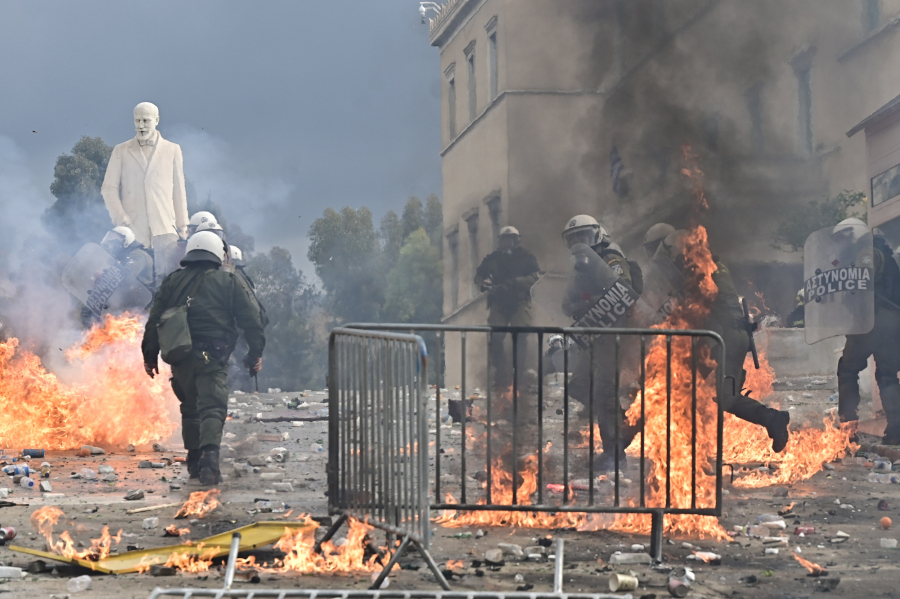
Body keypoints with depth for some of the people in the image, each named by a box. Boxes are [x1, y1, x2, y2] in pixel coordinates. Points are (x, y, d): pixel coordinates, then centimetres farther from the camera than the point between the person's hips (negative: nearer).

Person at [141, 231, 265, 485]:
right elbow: (250, 318, 4)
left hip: (181, 357, 3)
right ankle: (209, 454, -32)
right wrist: (256, 352, 12)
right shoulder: (228, 282, 6)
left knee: (190, 408, 19)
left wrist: (150, 356, 16)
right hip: (212, 358, -3)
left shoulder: (172, 281, 12)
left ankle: (194, 461, 22)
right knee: (212, 408, -11)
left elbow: (154, 321, 11)